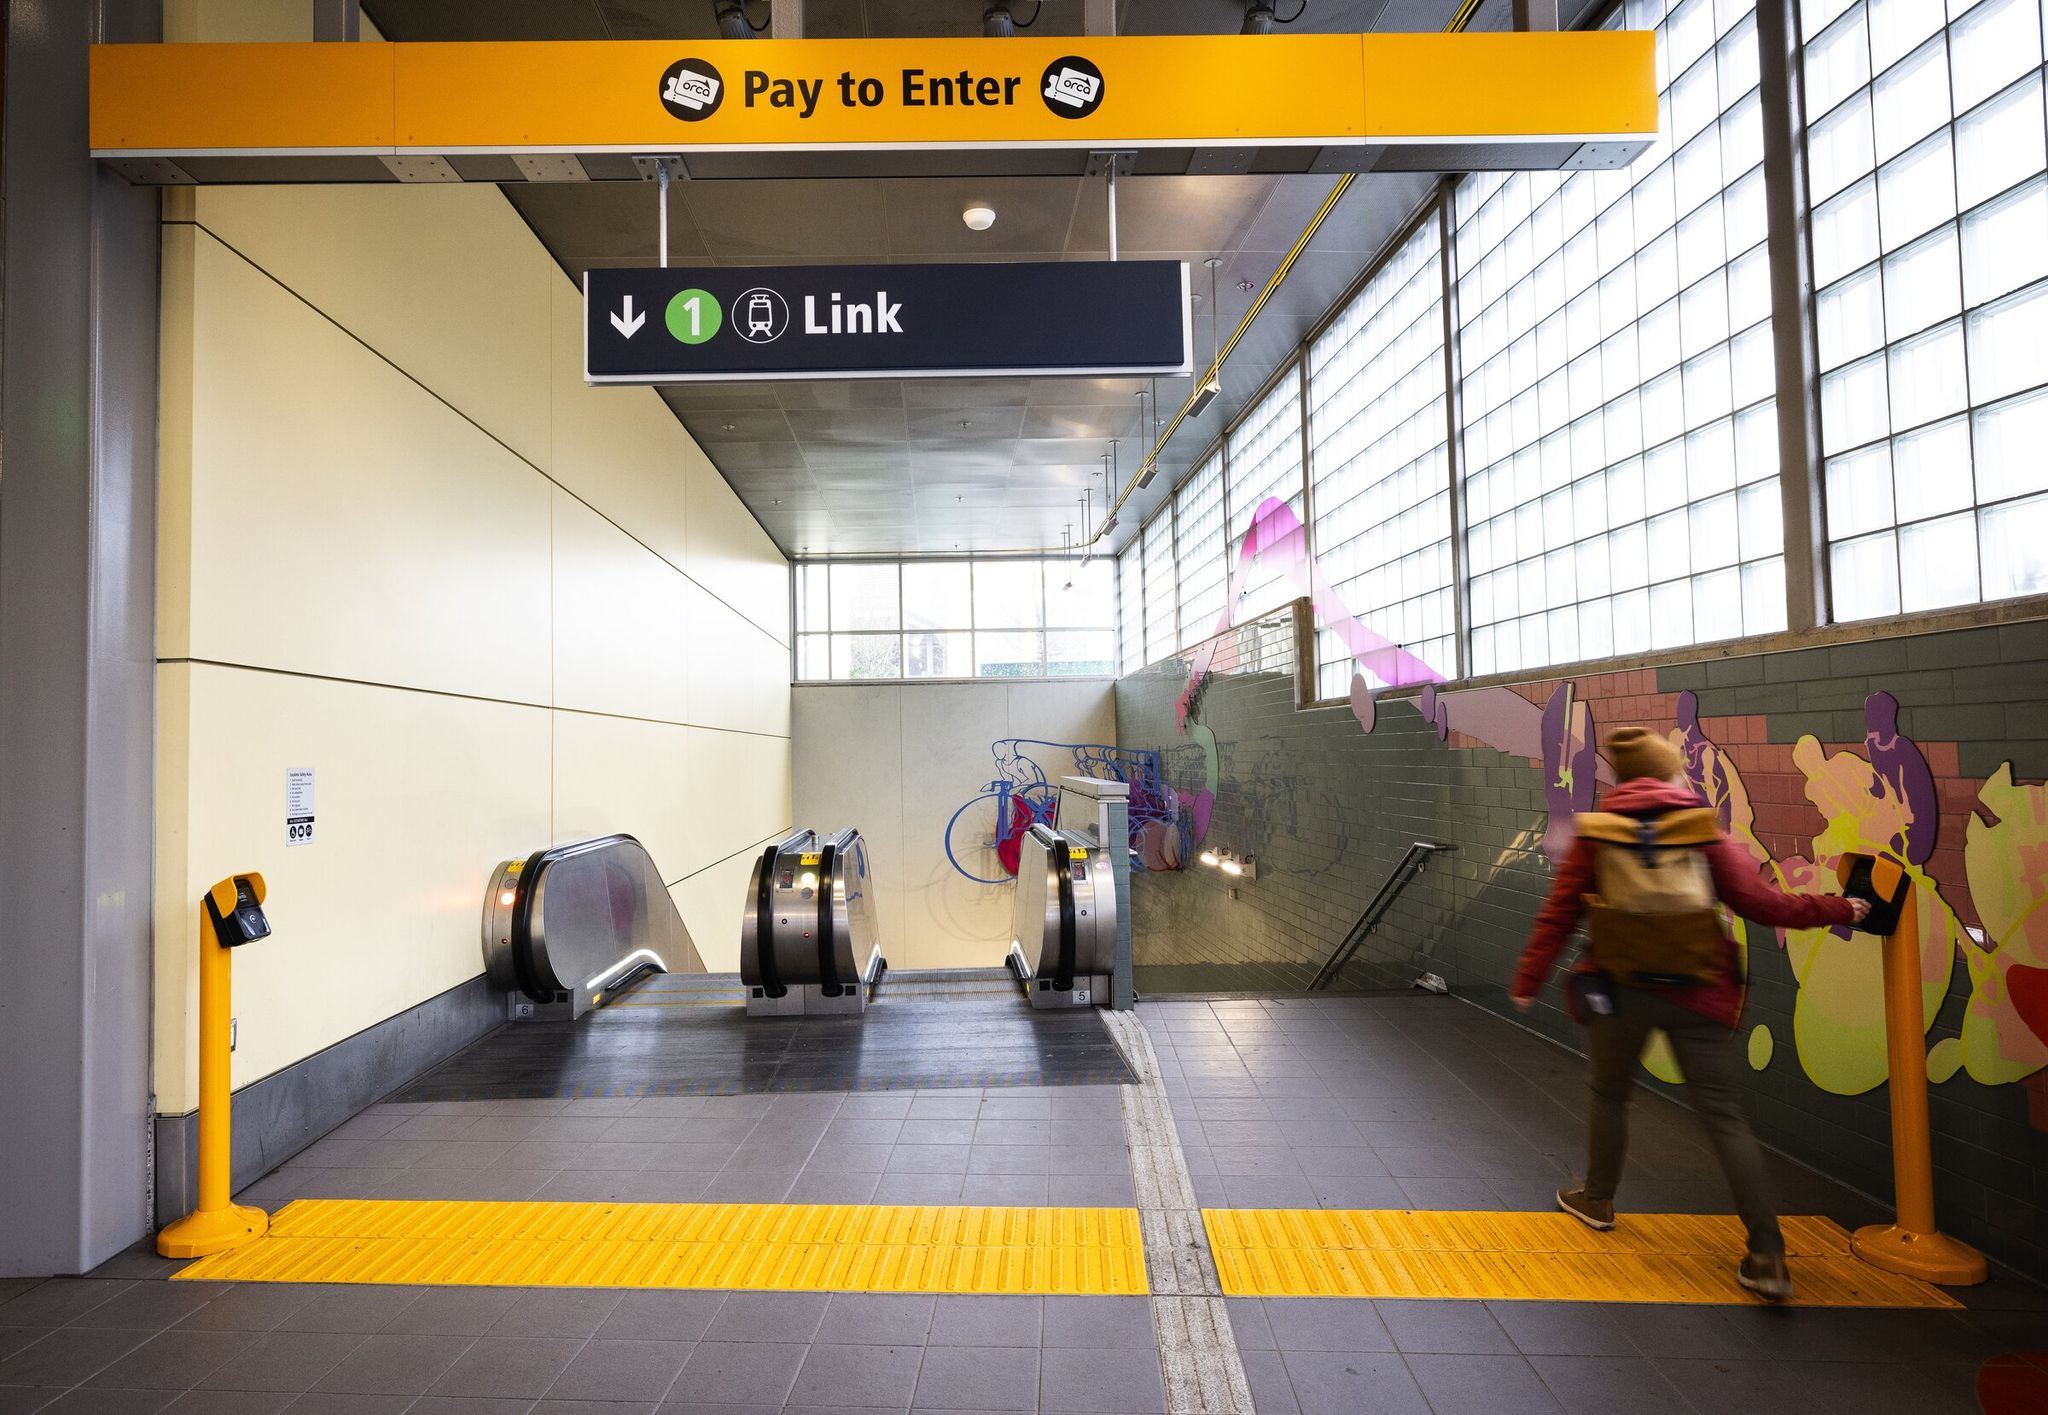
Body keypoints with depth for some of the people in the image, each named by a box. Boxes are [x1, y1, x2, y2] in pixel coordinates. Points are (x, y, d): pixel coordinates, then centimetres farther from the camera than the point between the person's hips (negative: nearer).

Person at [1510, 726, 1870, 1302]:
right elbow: (1759, 902, -2)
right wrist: (1837, 909, 13)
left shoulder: (1595, 834, -2)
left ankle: (1597, 1199, 39)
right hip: (1695, 995, 0)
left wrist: (1528, 981, 5)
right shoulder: (1705, 831, -3)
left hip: (1618, 991, 0)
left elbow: (1557, 915, -2)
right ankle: (1768, 1257, 6)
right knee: (1725, 1117, 6)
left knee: (1608, 1093, 21)